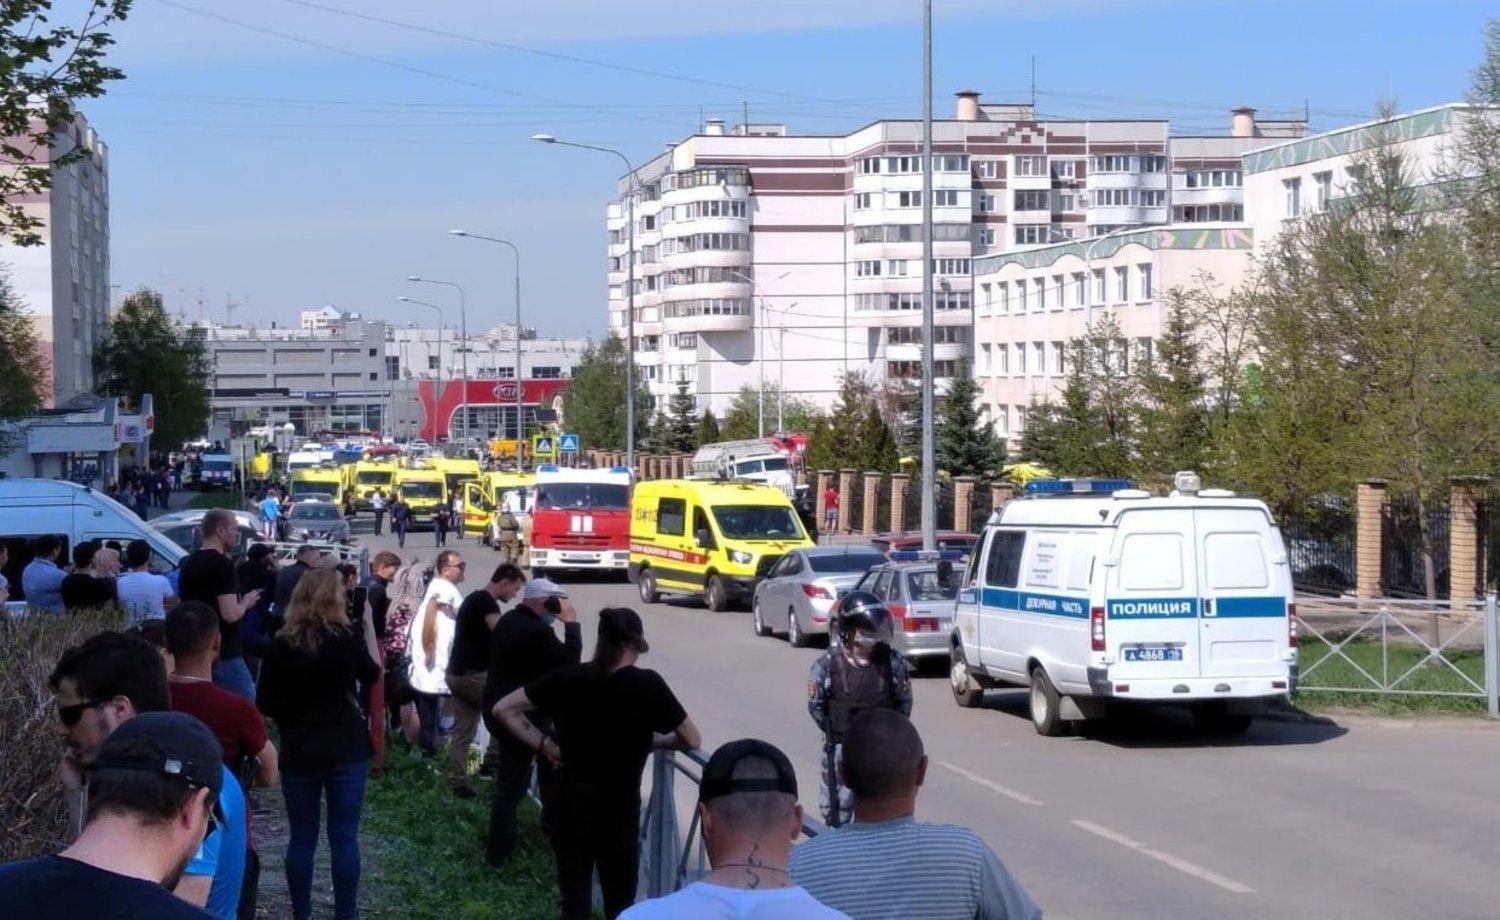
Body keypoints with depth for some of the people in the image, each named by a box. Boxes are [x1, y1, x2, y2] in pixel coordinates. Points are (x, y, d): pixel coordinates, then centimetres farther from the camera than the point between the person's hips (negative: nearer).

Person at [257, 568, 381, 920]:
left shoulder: (282, 644, -6)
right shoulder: (348, 637, -8)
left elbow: (267, 704, -2)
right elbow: (372, 674, 11)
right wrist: (368, 627, 16)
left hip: (298, 754, 1)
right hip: (346, 752, -1)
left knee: (301, 838, 9)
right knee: (344, 838, 3)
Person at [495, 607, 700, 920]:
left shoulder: (567, 678, -2)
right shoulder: (647, 684, -11)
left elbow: (503, 709, 2)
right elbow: (692, 741, -3)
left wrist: (544, 744, 4)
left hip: (569, 808, 3)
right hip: (618, 814, -3)